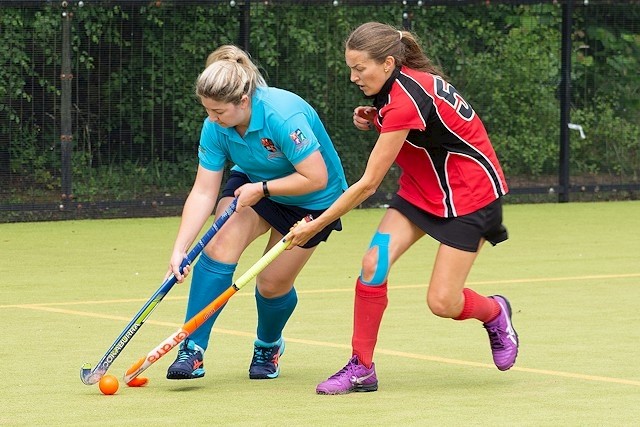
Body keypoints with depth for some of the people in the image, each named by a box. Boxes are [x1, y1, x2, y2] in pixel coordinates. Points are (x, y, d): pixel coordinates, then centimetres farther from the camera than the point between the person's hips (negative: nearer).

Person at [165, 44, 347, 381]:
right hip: (251, 184, 4)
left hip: (312, 201, -4)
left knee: (273, 284, -3)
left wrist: (262, 188, -31)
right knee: (221, 246, -24)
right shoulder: (215, 127, -19)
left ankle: (268, 345, 34)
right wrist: (179, 249, -25)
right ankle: (193, 349, -22)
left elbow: (317, 178, -32)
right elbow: (203, 192, -17)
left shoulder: (283, 116, -36)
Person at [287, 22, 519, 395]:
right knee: (374, 263, -12)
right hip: (423, 187, 8)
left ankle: (495, 313, 26)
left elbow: (368, 184, -26)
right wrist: (376, 120, -3)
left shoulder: (406, 101, -31)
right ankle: (361, 368, -7)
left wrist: (316, 224, -19)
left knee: (442, 302, -9)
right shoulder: (404, 80, -6)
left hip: (470, 192, -8)